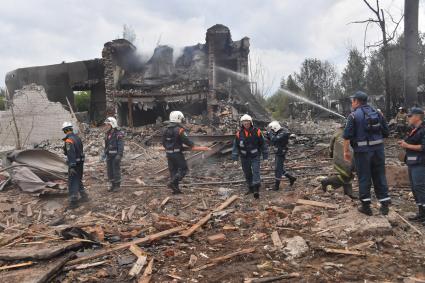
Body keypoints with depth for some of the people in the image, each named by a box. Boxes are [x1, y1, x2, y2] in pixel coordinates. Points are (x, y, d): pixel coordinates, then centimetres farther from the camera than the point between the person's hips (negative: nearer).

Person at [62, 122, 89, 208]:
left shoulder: (69, 140, -18)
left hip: (74, 163, -8)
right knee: (79, 180, 21)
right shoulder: (77, 137, 8)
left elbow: (71, 154, -24)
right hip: (81, 162, 8)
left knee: (72, 182, -1)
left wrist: (72, 167, -25)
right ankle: (84, 196, 30)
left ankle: (73, 201, 3)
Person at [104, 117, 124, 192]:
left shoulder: (118, 134, -13)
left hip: (116, 155, -7)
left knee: (116, 170, 0)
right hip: (109, 155, 7)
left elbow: (121, 145, -17)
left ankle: (117, 185, 13)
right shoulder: (107, 134, 10)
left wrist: (119, 155, -24)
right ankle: (111, 184, 24)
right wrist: (105, 153, 17)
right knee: (109, 170, 12)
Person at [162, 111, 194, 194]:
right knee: (183, 169, 4)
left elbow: (163, 142, 14)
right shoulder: (179, 129, -15)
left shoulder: (166, 129, 8)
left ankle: (175, 188, 16)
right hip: (177, 153, -7)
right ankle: (172, 183, -8)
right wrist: (192, 145, 1)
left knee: (173, 170, 13)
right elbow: (186, 140, -17)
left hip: (168, 153, 8)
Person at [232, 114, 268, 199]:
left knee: (256, 171, -13)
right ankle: (250, 188, 27)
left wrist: (265, 155, 2)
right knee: (247, 173, 12)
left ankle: (256, 190, -13)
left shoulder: (257, 132, -9)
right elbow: (235, 145, 1)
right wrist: (235, 156, -3)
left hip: (255, 156, -2)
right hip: (244, 157, 3)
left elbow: (263, 144, -1)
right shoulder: (239, 133, -5)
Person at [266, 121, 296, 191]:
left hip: (281, 154, -10)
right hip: (277, 154, 10)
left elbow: (274, 140, -33)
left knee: (278, 169, -3)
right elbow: (273, 143, 15)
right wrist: (268, 136, -1)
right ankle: (291, 178, 29)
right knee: (280, 169, 17)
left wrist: (270, 133, -19)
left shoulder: (283, 133, -20)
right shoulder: (278, 132, 9)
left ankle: (277, 185, 6)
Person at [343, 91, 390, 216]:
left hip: (362, 150, -4)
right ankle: (385, 204, 15)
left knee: (364, 177, 5)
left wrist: (346, 151, -5)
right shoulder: (377, 113, 9)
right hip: (378, 149, 5)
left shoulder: (354, 115, -7)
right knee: (380, 176, 12)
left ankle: (366, 206, 11)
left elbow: (347, 135, -12)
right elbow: (386, 132, 11)